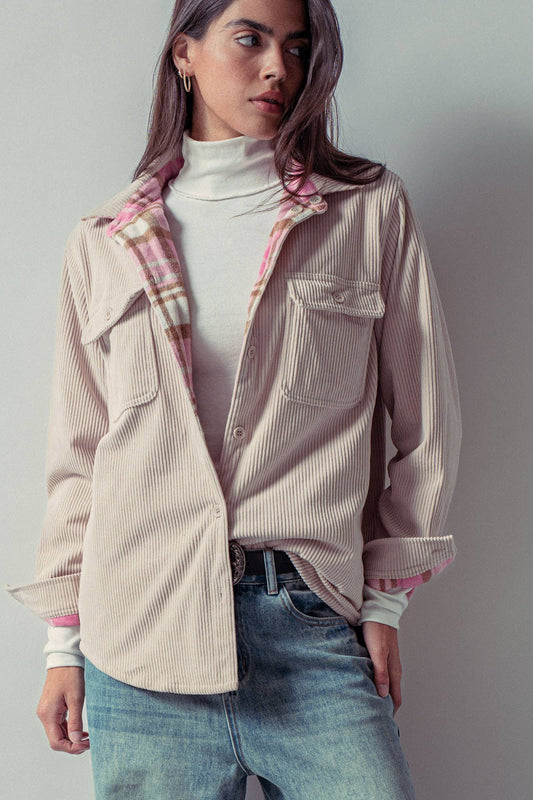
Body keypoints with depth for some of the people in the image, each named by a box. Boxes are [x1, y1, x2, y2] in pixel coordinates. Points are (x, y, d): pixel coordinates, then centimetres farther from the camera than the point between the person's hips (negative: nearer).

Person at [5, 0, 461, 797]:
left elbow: (426, 424, 7)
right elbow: (77, 453, 12)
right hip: (140, 634, 1)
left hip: (312, 622, 0)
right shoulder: (105, 241, 10)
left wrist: (385, 597, 4)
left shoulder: (372, 209, 6)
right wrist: (65, 642, 10)